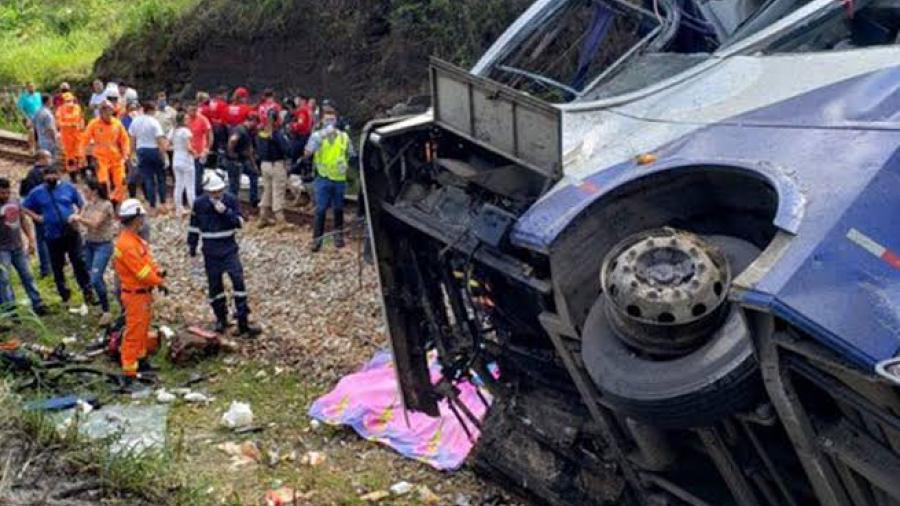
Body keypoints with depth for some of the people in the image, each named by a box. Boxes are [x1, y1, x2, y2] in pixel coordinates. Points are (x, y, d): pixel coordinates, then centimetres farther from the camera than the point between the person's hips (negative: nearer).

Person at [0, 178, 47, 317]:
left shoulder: (15, 202, 7)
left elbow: (23, 221, 15)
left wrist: (31, 240, 12)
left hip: (18, 247, 6)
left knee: (27, 276, 12)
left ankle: (37, 305, 19)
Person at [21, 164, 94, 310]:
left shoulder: (69, 188, -1)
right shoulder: (37, 192, 0)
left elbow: (81, 204, 10)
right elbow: (24, 207, 11)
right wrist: (37, 217, -1)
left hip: (72, 233, -1)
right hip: (53, 236, 1)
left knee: (79, 262, -3)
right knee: (57, 266, 9)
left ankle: (87, 291, 6)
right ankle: (64, 295, 23)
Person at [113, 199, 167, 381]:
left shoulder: (134, 239, 8)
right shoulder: (127, 244, -25)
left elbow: (147, 260, 12)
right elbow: (142, 271, -24)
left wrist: (158, 272, -4)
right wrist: (160, 282, -13)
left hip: (143, 292, 10)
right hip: (135, 294, -10)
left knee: (143, 329, 23)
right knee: (134, 332, -5)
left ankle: (140, 359, 38)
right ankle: (129, 371, 0)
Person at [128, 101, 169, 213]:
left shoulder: (135, 121, 4)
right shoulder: (154, 122, -12)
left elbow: (132, 138, 8)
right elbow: (160, 140, -17)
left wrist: (135, 152, 16)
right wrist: (164, 153, -14)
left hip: (141, 150, 4)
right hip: (154, 150, -4)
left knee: (148, 179, 6)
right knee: (161, 177, 11)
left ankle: (152, 206, 4)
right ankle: (163, 203, 8)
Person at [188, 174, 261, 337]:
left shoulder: (231, 200, -5)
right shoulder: (199, 204, -3)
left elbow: (239, 222, -10)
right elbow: (194, 226, 8)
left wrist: (226, 212, -24)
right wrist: (191, 247, 11)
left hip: (229, 248, -1)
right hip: (210, 251, 1)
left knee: (238, 279, -12)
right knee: (214, 285, 8)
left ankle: (243, 322, -8)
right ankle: (221, 319, 25)